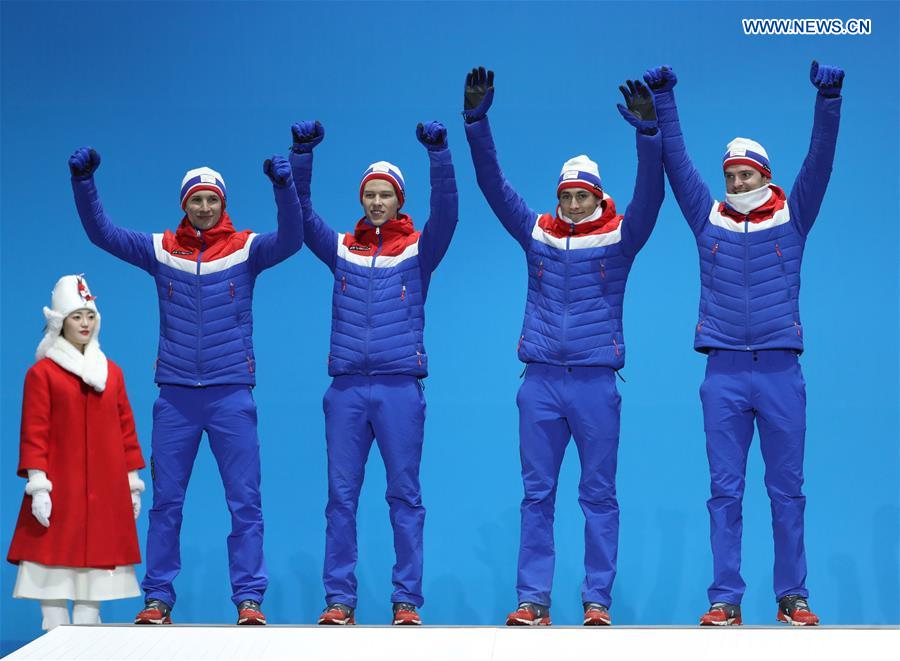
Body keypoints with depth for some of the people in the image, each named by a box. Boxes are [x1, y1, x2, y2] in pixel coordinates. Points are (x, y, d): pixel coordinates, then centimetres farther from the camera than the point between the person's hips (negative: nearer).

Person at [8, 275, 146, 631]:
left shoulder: (111, 372, 13)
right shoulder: (41, 373, -1)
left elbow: (126, 429, 15)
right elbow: (34, 434, -5)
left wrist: (133, 482, 11)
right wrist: (37, 487, -13)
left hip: (105, 492, 4)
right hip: (60, 490, -4)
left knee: (97, 561, 4)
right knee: (55, 560, -5)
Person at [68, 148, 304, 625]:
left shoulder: (246, 249, 0)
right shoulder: (161, 249, 5)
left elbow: (291, 238, -16)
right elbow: (102, 232, 0)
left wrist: (284, 186, -32)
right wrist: (83, 182, -13)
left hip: (232, 394, -2)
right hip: (175, 395, 2)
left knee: (244, 500, 0)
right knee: (166, 501, 6)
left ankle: (249, 599, 5)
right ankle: (158, 599, 12)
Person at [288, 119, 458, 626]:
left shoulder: (419, 250, 5)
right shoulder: (342, 250, 10)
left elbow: (446, 210, -10)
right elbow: (300, 212, 3)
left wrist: (439, 152, -22)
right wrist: (303, 153, -9)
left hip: (400, 387, -2)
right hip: (347, 387, 2)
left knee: (405, 496, 2)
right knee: (341, 496, 2)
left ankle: (408, 601, 6)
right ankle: (339, 599, 7)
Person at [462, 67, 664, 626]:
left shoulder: (620, 237, 3)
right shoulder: (537, 233, 8)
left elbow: (650, 193, -12)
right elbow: (494, 184, 4)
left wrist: (648, 133, -26)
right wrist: (477, 121, -6)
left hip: (596, 380, -2)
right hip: (540, 381, 2)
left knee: (599, 495, 3)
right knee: (537, 494, 4)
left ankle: (597, 600, 7)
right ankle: (533, 600, 7)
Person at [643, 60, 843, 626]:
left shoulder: (792, 217, 7)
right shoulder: (709, 218, 9)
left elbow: (820, 162, -4)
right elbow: (676, 161, 7)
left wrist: (828, 101, -15)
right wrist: (663, 99, 2)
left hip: (781, 372, -1)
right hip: (724, 373, 1)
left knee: (787, 491, 3)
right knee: (724, 491, 1)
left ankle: (793, 597, 9)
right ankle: (726, 599, 4)